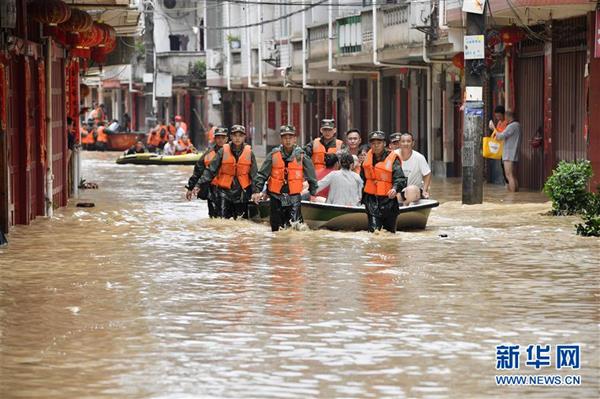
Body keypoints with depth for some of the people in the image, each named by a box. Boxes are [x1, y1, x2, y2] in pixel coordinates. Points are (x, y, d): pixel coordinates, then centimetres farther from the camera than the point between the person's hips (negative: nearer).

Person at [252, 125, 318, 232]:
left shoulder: (301, 156, 0)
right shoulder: (274, 155, 0)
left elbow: (311, 176, 9)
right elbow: (262, 174, 2)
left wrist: (313, 193, 11)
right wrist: (257, 191, -5)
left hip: (294, 196, -1)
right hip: (276, 196, 1)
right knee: (276, 228, 8)